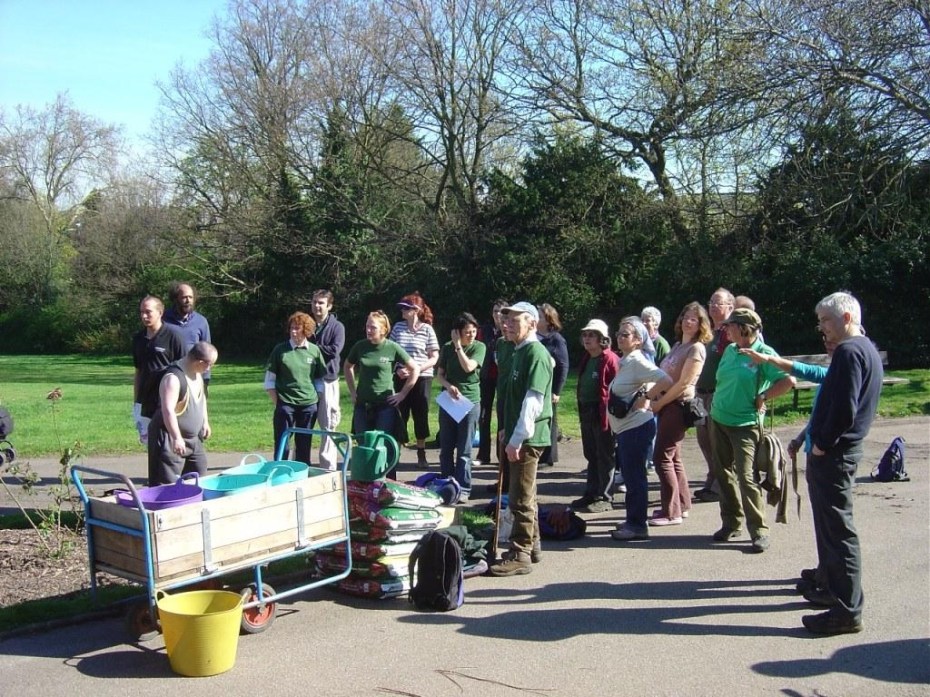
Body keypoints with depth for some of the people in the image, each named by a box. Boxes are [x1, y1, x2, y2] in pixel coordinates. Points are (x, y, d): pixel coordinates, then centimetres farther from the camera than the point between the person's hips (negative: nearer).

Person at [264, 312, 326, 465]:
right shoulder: (280, 350, -1)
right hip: (285, 405, -2)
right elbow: (269, 381, 2)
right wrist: (277, 402, -3)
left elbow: (321, 379, 11)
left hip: (309, 405, 2)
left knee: (304, 447, 9)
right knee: (282, 446, 0)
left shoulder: (314, 350, 4)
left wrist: (317, 400, 4)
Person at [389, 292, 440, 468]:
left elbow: (434, 358, -2)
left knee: (421, 415, 6)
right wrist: (398, 369, -9)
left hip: (422, 378, -1)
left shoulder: (427, 329, -3)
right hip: (401, 379, 2)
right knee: (400, 415, 3)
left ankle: (421, 454, 17)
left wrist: (416, 369, -15)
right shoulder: (398, 327, 3)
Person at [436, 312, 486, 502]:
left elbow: (469, 367, -17)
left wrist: (458, 346, -12)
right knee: (446, 447, 8)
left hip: (470, 401, -3)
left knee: (464, 449, -1)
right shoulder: (447, 347, 3)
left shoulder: (479, 347, -3)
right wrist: (449, 386, -14)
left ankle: (463, 489, 5)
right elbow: (440, 374, 4)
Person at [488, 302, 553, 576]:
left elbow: (533, 400, -22)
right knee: (525, 495, 18)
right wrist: (507, 430, 20)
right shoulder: (519, 352, 15)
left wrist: (517, 439, -23)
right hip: (518, 436, 10)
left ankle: (519, 555, 1)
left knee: (520, 498, -5)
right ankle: (532, 545, 29)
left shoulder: (536, 353, -15)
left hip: (527, 437, -10)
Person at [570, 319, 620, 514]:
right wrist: (581, 411, 15)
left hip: (603, 414, -9)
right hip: (586, 413, 9)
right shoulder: (586, 360, 15)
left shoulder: (610, 360, -12)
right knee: (591, 456, 16)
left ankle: (604, 498, 7)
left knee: (604, 457, 0)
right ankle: (591, 494, 25)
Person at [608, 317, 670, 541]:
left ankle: (638, 525, 4)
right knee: (630, 475, 16)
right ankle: (633, 521, 25)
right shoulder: (626, 361, 13)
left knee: (634, 476, -3)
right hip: (626, 427, 10)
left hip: (636, 427, -10)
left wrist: (643, 401, -19)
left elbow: (666, 381, -24)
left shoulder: (637, 360, -15)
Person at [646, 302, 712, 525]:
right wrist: (653, 396, 0)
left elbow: (683, 384, -16)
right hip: (667, 405, 9)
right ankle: (681, 505, 23)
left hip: (678, 406, -9)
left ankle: (672, 513, -3)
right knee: (673, 457, 13)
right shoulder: (678, 345, 17)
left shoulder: (696, 349, -10)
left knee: (663, 457, -9)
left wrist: (659, 404, -12)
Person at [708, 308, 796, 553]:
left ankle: (760, 531, 0)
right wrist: (717, 404, 12)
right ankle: (732, 523, 24)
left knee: (746, 477, -9)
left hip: (745, 424, -7)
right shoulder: (730, 350, 8)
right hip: (718, 421, 7)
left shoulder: (763, 353, -12)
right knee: (724, 474, 12)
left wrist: (762, 398, -12)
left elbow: (788, 380, -19)